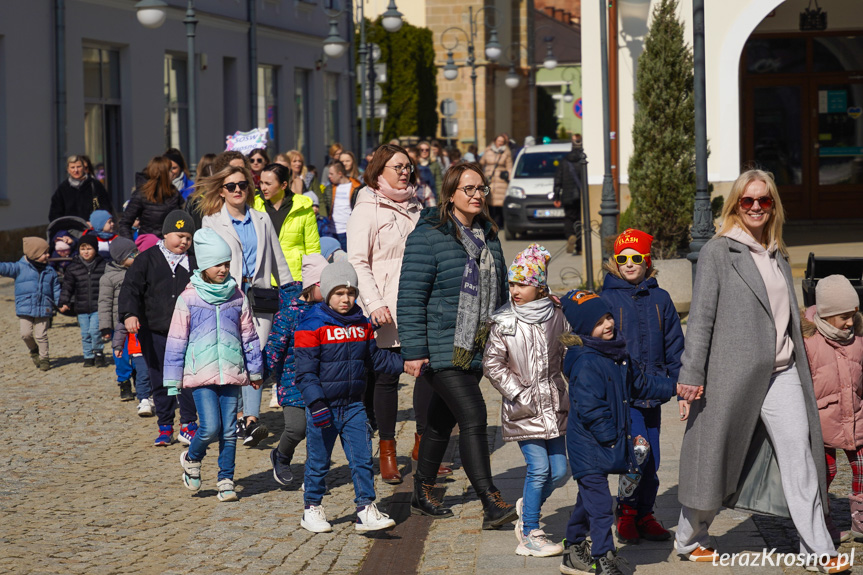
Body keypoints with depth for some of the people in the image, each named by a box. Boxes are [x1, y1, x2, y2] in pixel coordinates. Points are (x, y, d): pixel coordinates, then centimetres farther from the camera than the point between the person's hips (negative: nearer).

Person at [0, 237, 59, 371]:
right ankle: (34, 350, 23)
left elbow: (56, 290, 12)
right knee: (26, 334, -5)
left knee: (41, 335, 1)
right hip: (24, 309, -1)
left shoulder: (50, 271, 8)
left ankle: (44, 358, 15)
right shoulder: (20, 267, -2)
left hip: (43, 309, 1)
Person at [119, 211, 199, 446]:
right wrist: (130, 314, -19)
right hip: (154, 332, 0)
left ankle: (189, 425, 8)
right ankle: (165, 427, 16)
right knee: (160, 382, 6)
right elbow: (131, 288, -4)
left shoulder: (194, 262, 7)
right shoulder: (147, 259, 1)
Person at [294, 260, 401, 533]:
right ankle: (312, 509, 21)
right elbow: (305, 370, -13)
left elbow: (376, 357, 19)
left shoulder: (362, 324, 8)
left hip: (353, 406, 5)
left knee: (362, 459, 1)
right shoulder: (312, 326, -11)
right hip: (323, 407, -5)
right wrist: (316, 403, -21)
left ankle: (366, 510, 5)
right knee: (318, 462, 6)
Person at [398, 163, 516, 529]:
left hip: (476, 351, 7)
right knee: (473, 419, -16)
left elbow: (499, 292, 23)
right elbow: (411, 297, -13)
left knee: (442, 420, 17)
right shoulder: (428, 237, -11)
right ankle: (491, 505, -17)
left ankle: (422, 496, 29)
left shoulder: (488, 236, 13)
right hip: (444, 351, -7)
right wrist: (414, 351, -16)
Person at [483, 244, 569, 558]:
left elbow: (569, 357, 13)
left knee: (558, 470, 5)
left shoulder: (557, 317, 2)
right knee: (539, 467, -8)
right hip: (523, 408, -4)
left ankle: (527, 507, 33)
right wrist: (518, 393, -10)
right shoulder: (504, 322, -6)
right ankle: (530, 534, 3)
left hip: (554, 405, 4)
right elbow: (492, 364, -4)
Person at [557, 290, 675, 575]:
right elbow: (589, 409, -24)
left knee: (589, 500, 20)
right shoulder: (586, 363, -21)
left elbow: (639, 384, 22)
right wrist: (611, 438, -20)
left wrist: (674, 387, 17)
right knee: (599, 503, -9)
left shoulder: (617, 353, 9)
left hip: (609, 444, 10)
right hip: (589, 447, -10)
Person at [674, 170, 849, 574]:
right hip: (733, 374, -5)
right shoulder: (718, 252, -3)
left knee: (800, 458, -4)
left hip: (781, 374, 5)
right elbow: (701, 317, -7)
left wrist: (797, 364, 18)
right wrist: (691, 375, -12)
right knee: (715, 458, 6)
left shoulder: (777, 255, 16)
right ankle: (689, 541, 24)